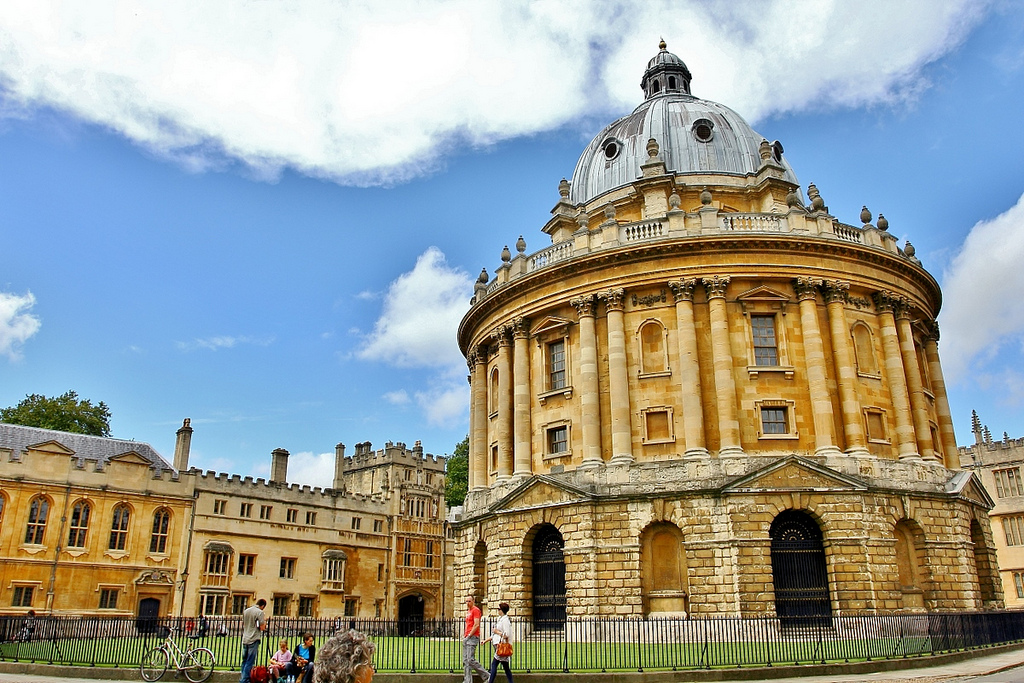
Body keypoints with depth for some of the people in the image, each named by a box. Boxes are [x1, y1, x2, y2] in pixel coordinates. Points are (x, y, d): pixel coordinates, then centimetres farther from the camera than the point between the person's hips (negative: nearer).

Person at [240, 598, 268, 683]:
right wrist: (264, 620, 5)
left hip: (245, 639, 7)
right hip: (254, 640, -6)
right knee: (250, 662, -2)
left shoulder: (246, 611, 11)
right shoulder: (260, 612, -10)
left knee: (244, 660, 15)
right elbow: (262, 628, -12)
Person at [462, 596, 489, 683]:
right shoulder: (468, 611, 21)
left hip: (473, 637, -9)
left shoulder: (476, 610, -8)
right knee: (465, 661, 5)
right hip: (466, 638, 10)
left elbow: (476, 625, -16)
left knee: (471, 660, -13)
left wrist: (469, 636, -15)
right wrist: (464, 635, 14)